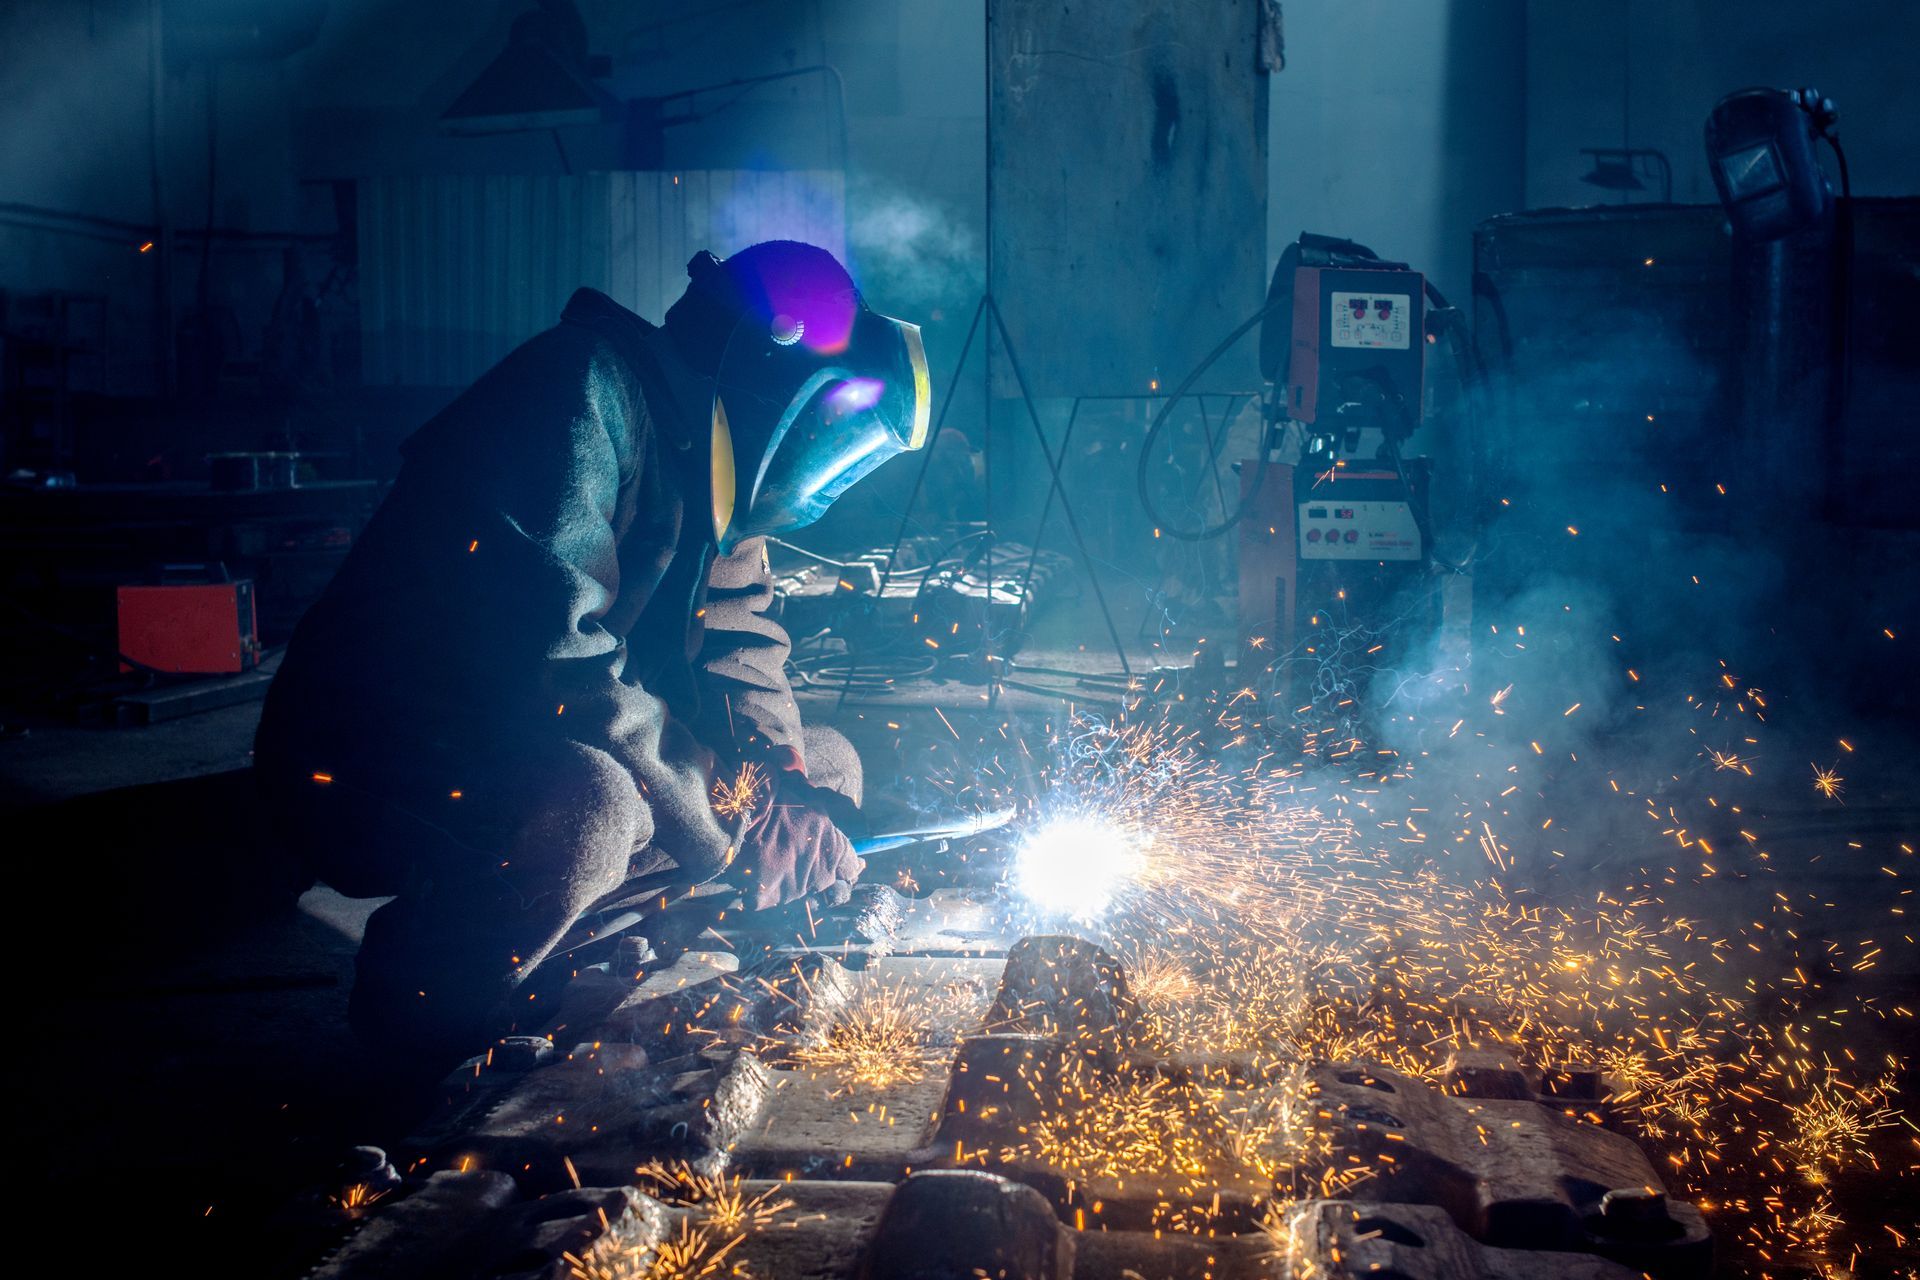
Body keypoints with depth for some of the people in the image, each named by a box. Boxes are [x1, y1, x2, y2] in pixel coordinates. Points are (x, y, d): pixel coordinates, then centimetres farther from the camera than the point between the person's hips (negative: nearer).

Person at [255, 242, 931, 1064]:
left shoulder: (713, 468, 9)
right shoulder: (590, 387, -20)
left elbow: (737, 655, 9)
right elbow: (549, 639, -30)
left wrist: (795, 801, -8)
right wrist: (736, 820, -24)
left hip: (528, 757, 9)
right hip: (364, 767, -9)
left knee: (827, 764, 6)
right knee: (589, 807, -40)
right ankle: (418, 1010, -10)